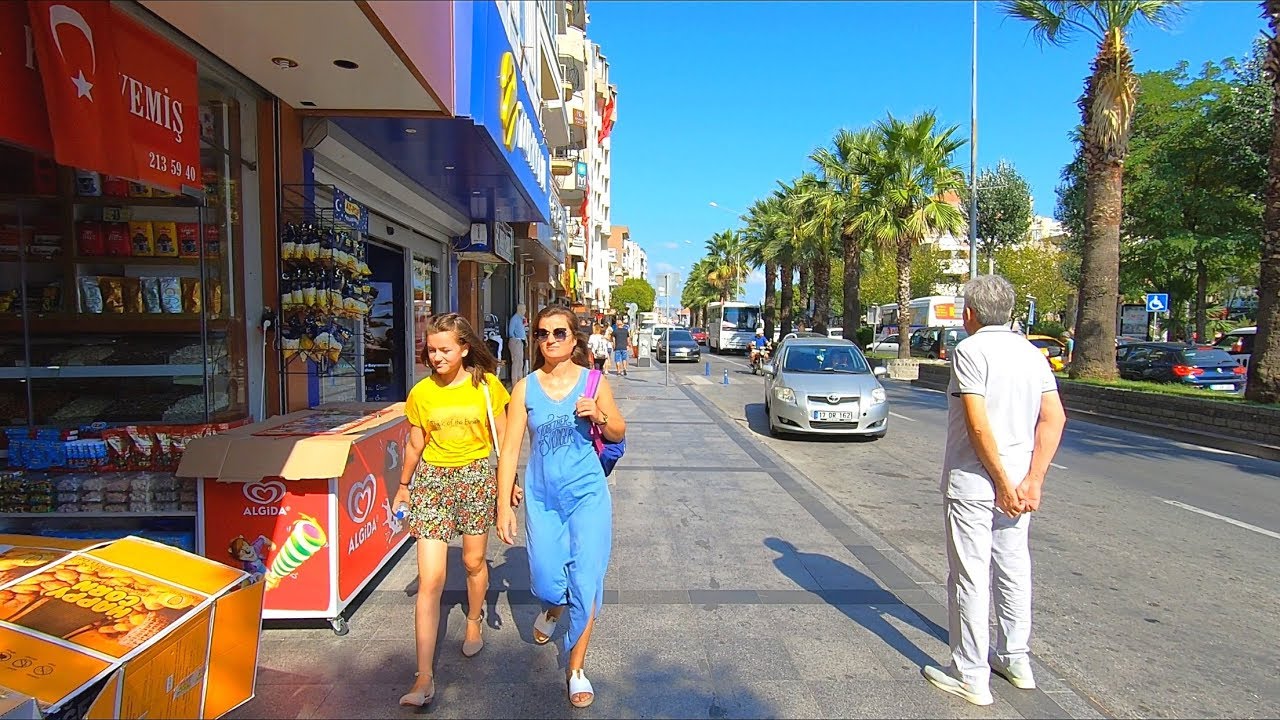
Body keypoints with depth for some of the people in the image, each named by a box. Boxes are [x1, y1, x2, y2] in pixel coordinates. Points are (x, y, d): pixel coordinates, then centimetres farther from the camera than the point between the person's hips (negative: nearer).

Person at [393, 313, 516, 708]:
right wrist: (404, 486, 18)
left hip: (477, 476, 0)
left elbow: (501, 438, 2)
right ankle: (425, 677, 0)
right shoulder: (421, 393, -1)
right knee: (430, 579, -5)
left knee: (474, 561, 15)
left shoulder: (487, 385, -5)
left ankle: (474, 623, 45)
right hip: (432, 481, 1)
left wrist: (509, 482, 4)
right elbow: (415, 445, 10)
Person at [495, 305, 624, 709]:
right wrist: (504, 506, -7)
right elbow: (510, 449, -3)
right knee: (546, 582, 8)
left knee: (585, 581, 1)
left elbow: (618, 433, 6)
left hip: (587, 495, -1)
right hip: (542, 497, 1)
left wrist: (598, 416, -16)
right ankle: (552, 610, 47)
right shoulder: (526, 388, -4)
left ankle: (577, 667, 22)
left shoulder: (593, 382, -5)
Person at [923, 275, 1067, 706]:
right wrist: (1032, 480, -4)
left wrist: (1003, 482, -15)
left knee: (970, 575, 1)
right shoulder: (1031, 353, 8)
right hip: (1018, 483, 8)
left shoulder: (970, 350, -13)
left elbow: (978, 424, -21)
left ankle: (971, 676, 11)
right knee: (1013, 568, 18)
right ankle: (1016, 660, 33)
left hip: (972, 483, -7)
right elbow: (1054, 418, 0)